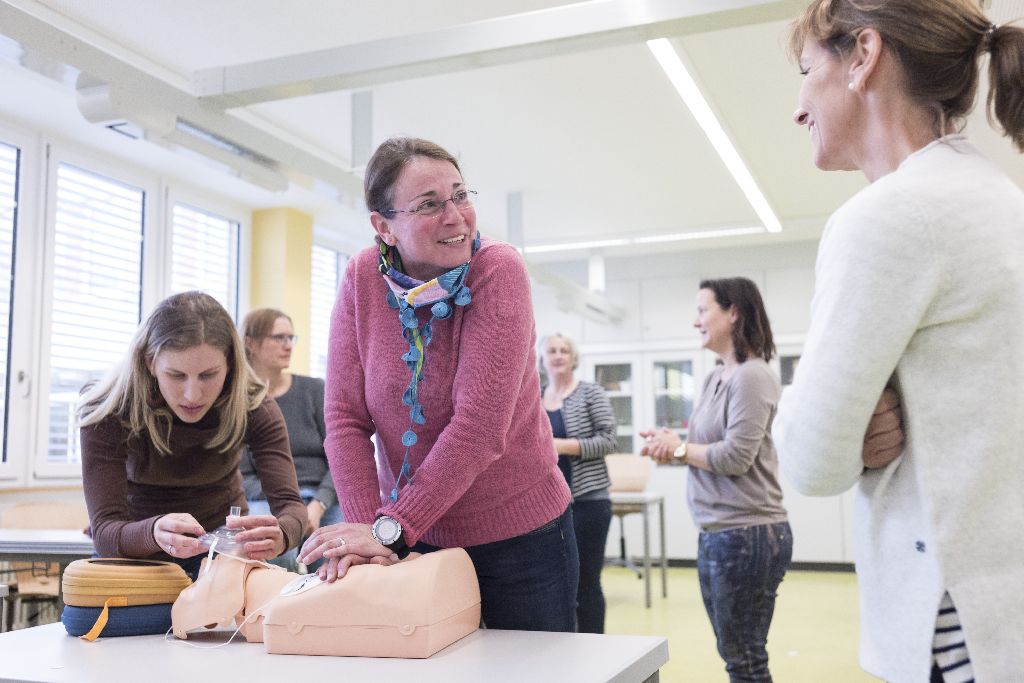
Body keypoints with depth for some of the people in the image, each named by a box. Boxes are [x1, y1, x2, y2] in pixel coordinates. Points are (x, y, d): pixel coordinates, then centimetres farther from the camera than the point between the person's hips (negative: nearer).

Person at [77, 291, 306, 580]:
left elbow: (290, 503, -28)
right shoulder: (107, 415, -25)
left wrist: (277, 536, -53)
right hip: (139, 553, 0)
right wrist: (154, 533, -55)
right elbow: (104, 531, -31)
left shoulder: (253, 407, -21)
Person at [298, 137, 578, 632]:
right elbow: (345, 416, -8)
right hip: (412, 538, 3)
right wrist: (365, 525, -19)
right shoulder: (362, 278, -7)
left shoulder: (498, 271, -17)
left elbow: (479, 425, -25)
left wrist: (390, 526, -26)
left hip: (521, 535, -2)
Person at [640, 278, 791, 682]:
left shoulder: (752, 376, -15)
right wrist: (672, 445, -2)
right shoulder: (715, 378, 12)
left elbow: (736, 456, -21)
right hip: (716, 534, 9)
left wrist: (679, 449, -7)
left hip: (747, 534, -9)